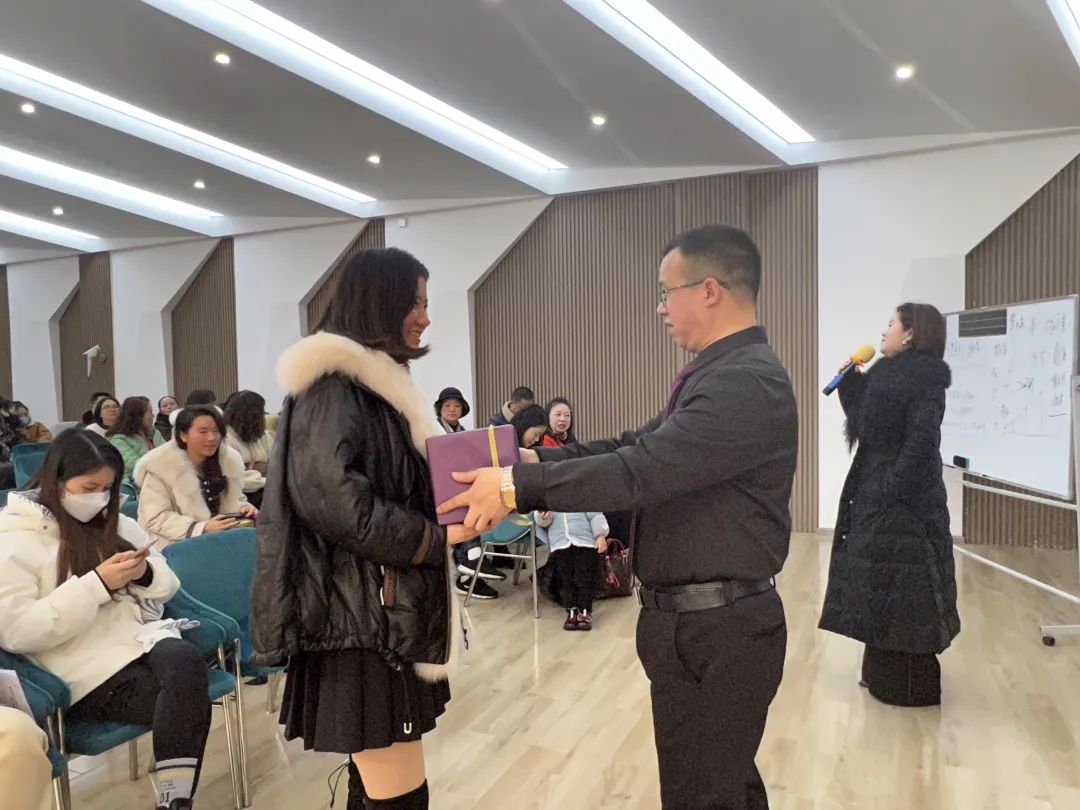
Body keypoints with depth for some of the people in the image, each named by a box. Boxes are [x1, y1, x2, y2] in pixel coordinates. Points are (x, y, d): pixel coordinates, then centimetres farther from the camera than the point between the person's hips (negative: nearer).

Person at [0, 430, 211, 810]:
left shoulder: (116, 523, 15)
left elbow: (167, 586, 17)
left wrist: (146, 573, -7)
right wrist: (97, 584, -20)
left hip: (141, 635, 5)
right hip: (85, 667, -5)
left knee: (187, 662, -31)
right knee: (189, 702, -29)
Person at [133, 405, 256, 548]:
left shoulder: (230, 458, 3)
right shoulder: (160, 465, -12)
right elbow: (155, 519, -16)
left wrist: (244, 509, -9)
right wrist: (202, 528, -26)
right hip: (175, 546, -4)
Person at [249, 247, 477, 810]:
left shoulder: (377, 379, 19)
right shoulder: (334, 380, -11)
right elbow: (327, 492, -24)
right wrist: (432, 538, -16)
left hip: (388, 605, 10)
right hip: (361, 611, -10)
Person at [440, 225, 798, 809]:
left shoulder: (748, 383, -23)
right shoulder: (721, 373, 11)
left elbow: (642, 469, -30)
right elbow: (639, 446, 12)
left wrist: (518, 485, -25)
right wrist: (543, 461, 2)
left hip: (716, 631, -10)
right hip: (703, 621, 10)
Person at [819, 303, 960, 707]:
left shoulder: (925, 376, -14)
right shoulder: (887, 372, 12)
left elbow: (922, 439, -22)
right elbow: (862, 420, 16)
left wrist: (894, 489, -24)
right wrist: (849, 378, 11)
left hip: (904, 496, -9)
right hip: (874, 491, 9)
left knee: (903, 589, -1)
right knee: (881, 585, 16)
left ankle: (912, 685, 12)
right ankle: (885, 672, 28)